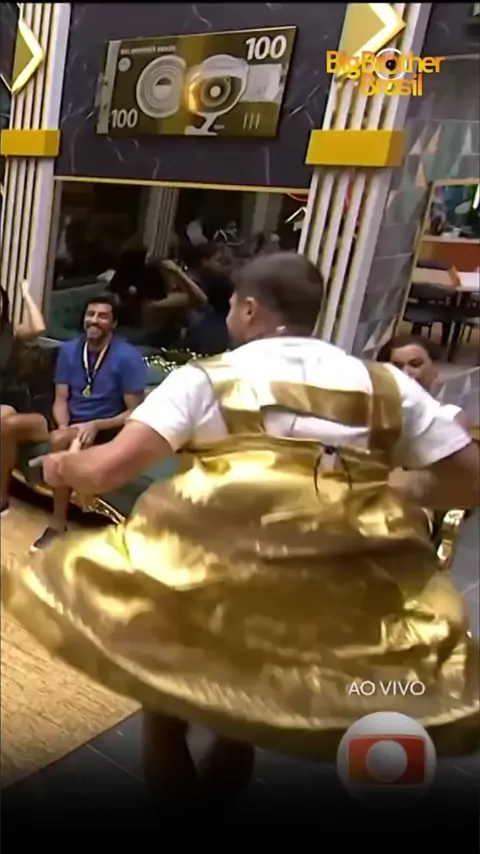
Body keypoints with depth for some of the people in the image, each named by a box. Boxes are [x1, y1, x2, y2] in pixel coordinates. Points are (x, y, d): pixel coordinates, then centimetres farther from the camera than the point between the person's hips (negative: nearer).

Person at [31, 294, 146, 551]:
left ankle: (58, 523, -17)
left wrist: (96, 426, -23)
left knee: (62, 442, -33)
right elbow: (61, 399, 4)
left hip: (106, 430, -5)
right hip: (71, 425, 5)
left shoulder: (128, 357, -12)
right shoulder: (68, 350, 3)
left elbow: (134, 412, -10)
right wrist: (63, 427, -18)